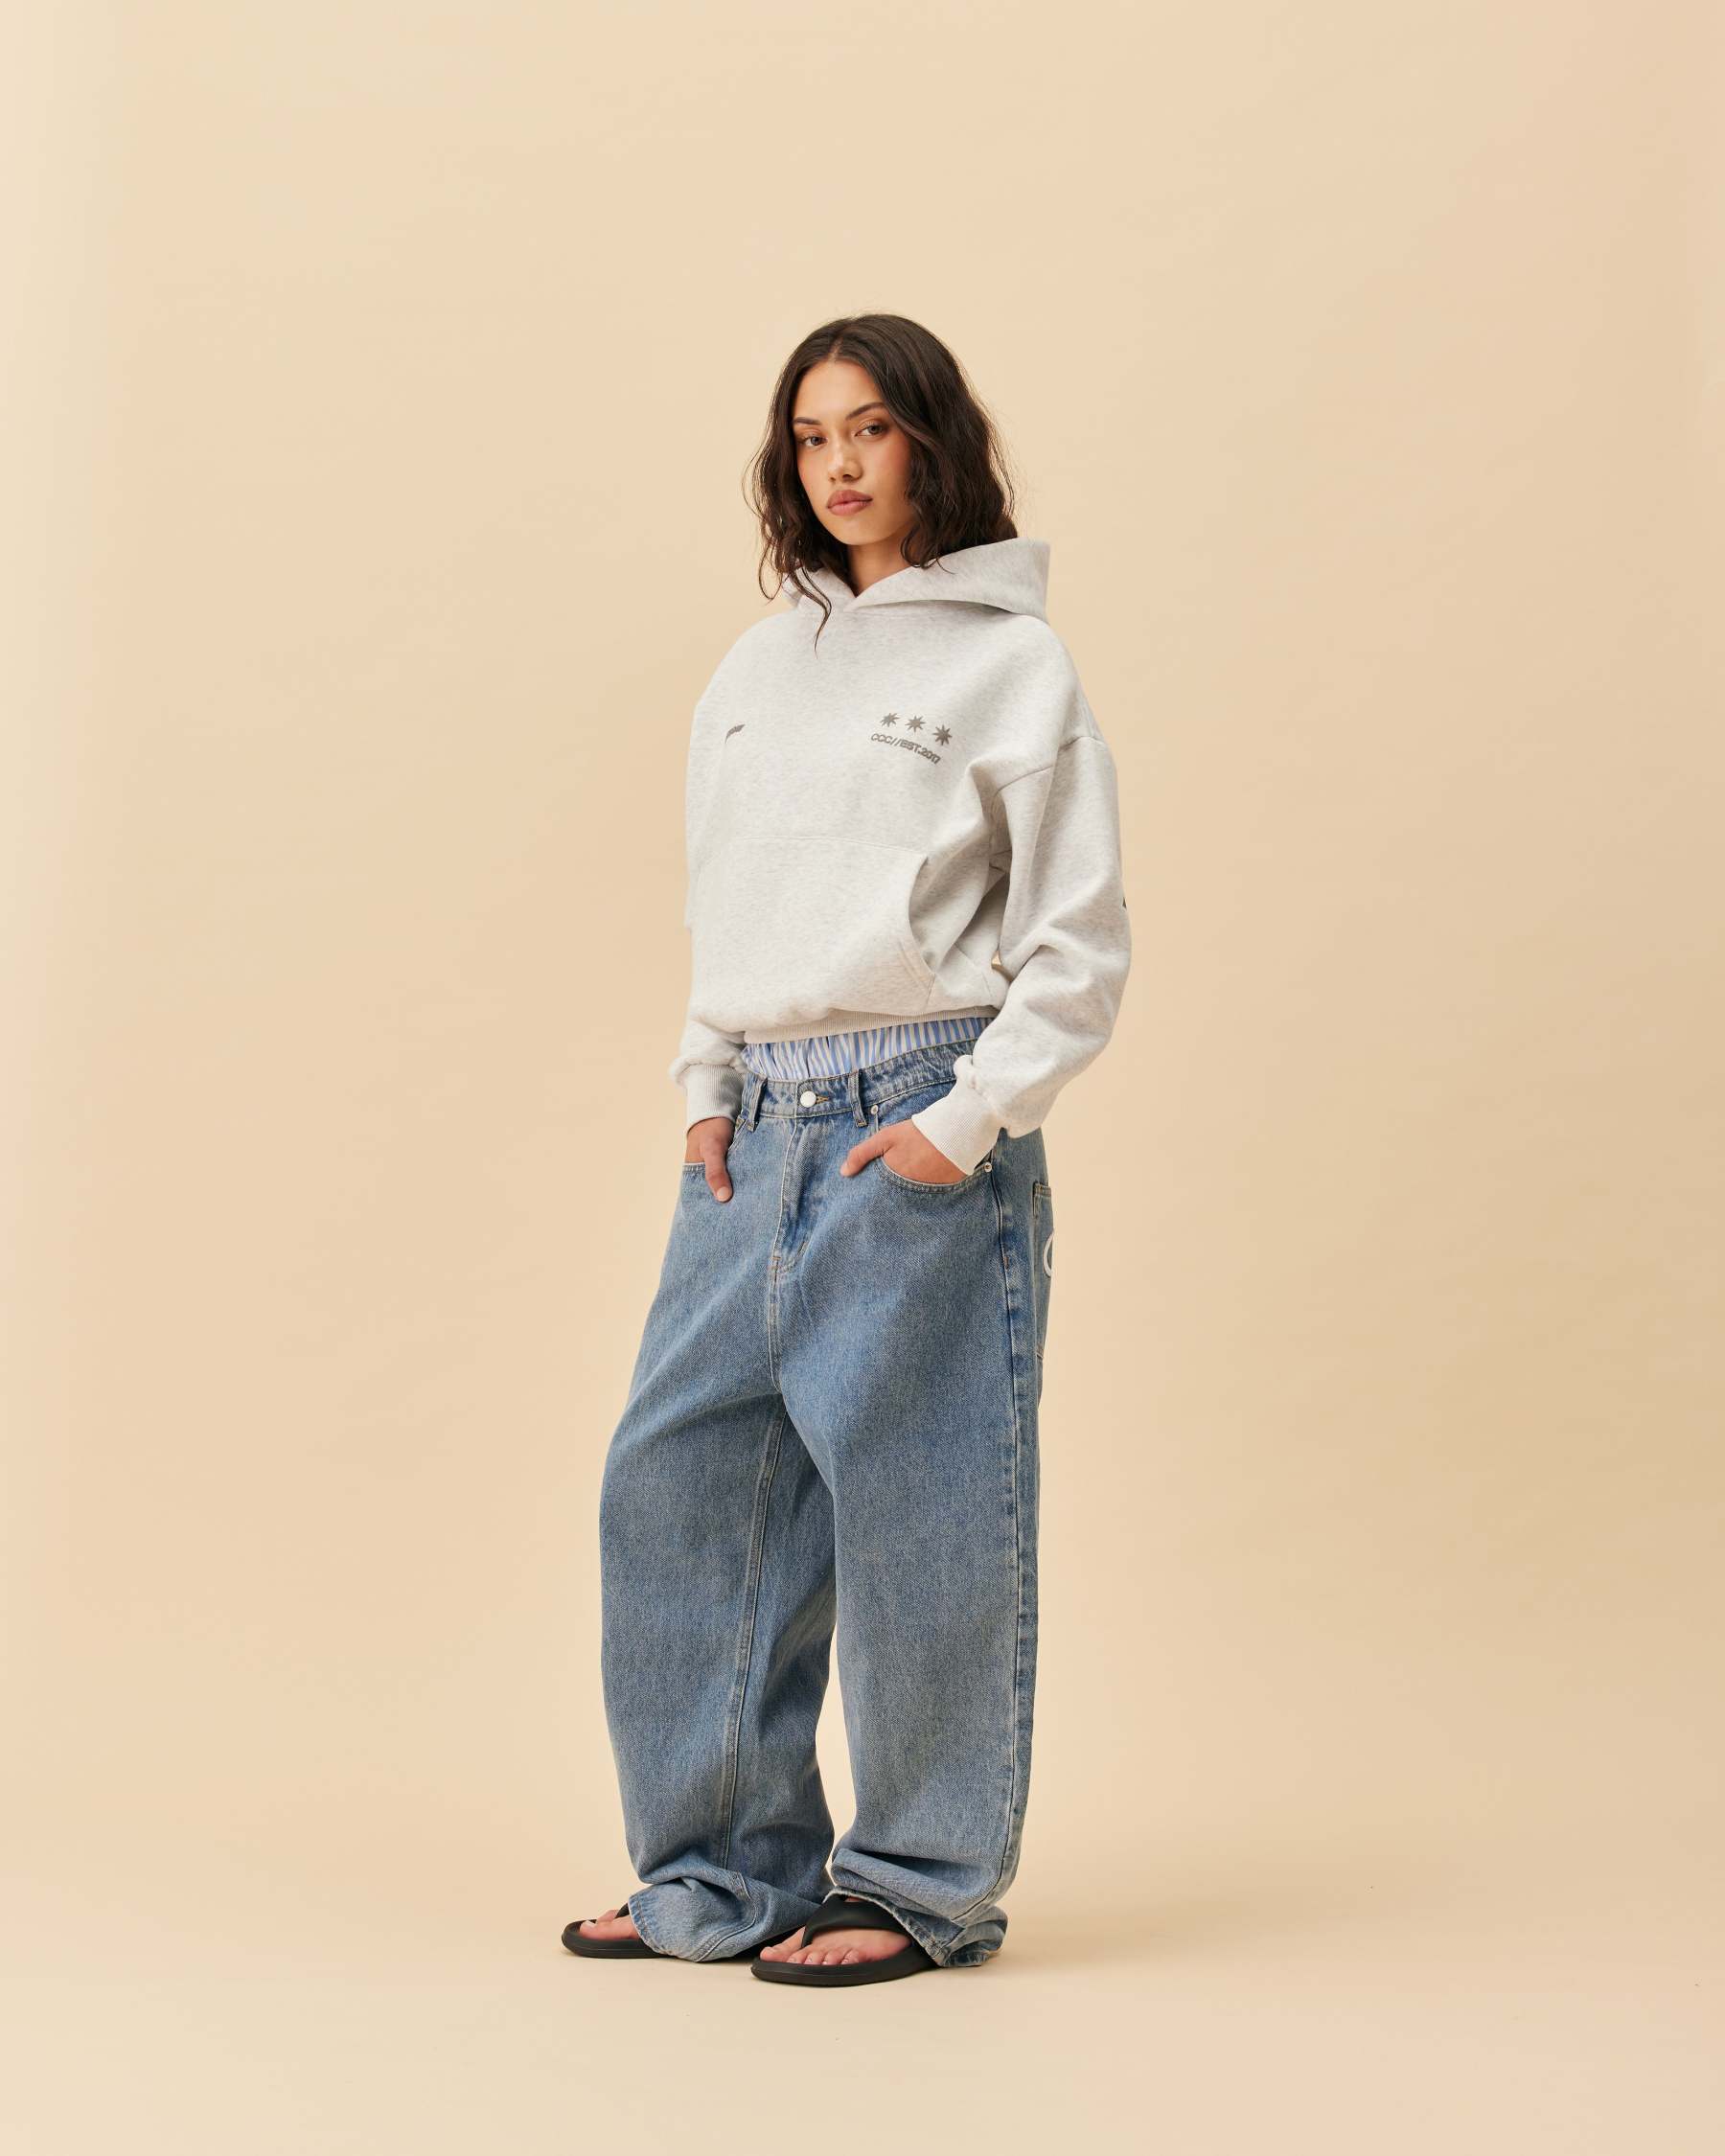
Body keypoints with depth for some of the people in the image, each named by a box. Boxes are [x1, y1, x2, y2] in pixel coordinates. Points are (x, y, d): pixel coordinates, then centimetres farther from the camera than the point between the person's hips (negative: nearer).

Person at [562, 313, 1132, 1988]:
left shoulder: (1012, 665, -2)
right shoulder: (753, 671, 15)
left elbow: (1081, 945, -4)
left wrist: (969, 1122, -11)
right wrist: (704, 1090, 9)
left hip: (921, 1128, -6)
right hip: (753, 1138, 6)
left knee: (916, 1505, -2)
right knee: (676, 1481, 5)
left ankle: (923, 1884, 13)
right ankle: (726, 1869, 17)